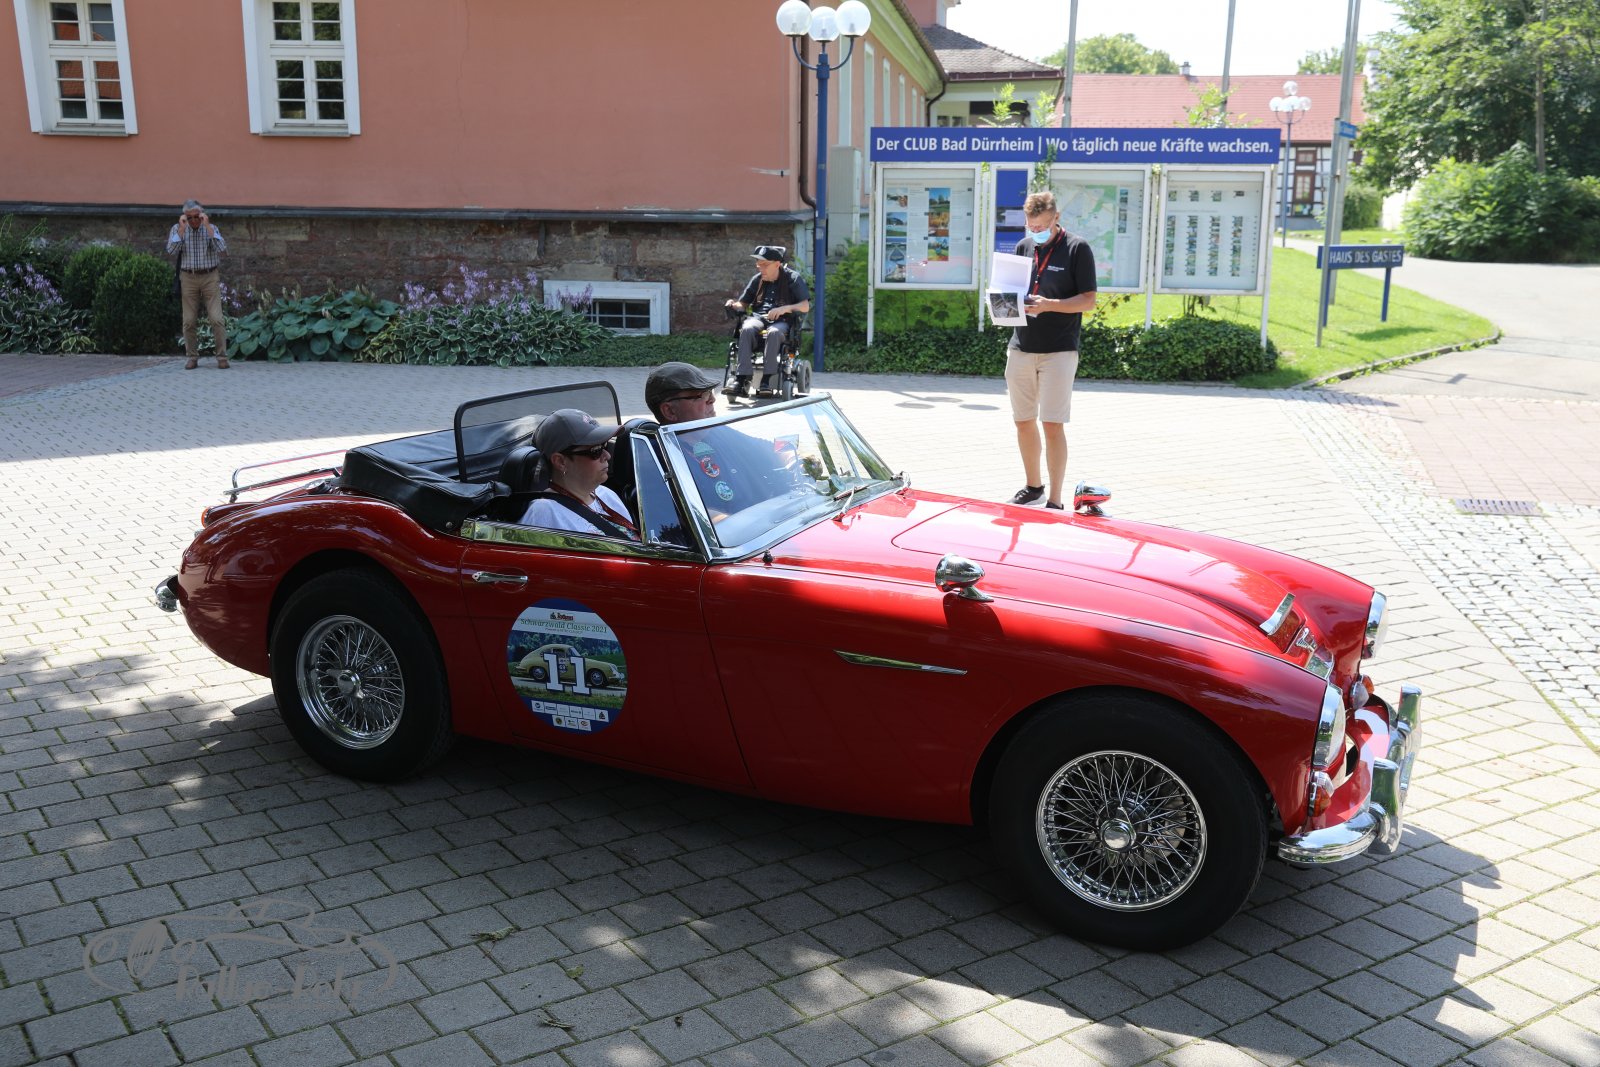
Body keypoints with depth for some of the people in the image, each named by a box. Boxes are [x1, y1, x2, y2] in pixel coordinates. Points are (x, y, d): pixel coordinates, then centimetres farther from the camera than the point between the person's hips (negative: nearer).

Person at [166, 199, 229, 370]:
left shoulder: (211, 228, 2)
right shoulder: (177, 229, 4)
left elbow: (222, 249, -14)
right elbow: (171, 251, -10)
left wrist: (207, 226, -15)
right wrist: (182, 228, -12)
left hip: (210, 277, -1)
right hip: (188, 278, 1)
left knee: (217, 319, -8)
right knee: (189, 321, 2)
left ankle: (222, 357, -3)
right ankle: (192, 358, 10)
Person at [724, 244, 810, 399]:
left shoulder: (792, 278, 2)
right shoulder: (757, 279, 15)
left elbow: (806, 306, -5)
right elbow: (743, 304, 19)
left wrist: (785, 308, -22)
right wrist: (734, 305, -5)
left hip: (782, 321, -3)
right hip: (758, 317, 3)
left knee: (774, 332, -40)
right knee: (746, 329, -33)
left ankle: (768, 380, -40)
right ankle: (742, 380, -41)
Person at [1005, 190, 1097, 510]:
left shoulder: (1077, 248, -4)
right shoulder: (1023, 247, 13)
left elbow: (1088, 300, -7)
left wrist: (1048, 305, -21)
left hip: (1059, 350, -5)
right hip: (1020, 348, 5)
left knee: (1052, 424, -7)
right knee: (1024, 421, 11)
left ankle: (1054, 501, -2)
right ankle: (1033, 486, 28)